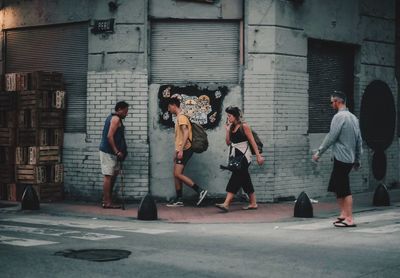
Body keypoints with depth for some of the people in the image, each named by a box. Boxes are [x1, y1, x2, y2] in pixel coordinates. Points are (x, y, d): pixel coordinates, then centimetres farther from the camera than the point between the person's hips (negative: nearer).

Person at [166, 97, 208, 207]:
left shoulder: (181, 117, -11)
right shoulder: (179, 117, 20)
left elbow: (186, 133, -22)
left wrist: (181, 150, -27)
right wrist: (176, 151, 23)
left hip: (185, 149, -10)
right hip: (181, 150, 10)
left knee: (178, 174, -16)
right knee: (176, 174, 8)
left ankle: (200, 191, -15)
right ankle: (179, 199, 11)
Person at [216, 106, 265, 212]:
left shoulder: (244, 126, -8)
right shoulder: (232, 128, 12)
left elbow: (252, 141, -8)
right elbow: (228, 142, 8)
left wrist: (258, 155, -11)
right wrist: (228, 129, 3)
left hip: (244, 155, -8)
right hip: (235, 156, 8)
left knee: (236, 178, -13)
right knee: (244, 179, 11)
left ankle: (226, 204, -21)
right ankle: (253, 203, 18)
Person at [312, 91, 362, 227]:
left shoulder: (339, 117, -12)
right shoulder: (353, 117, 14)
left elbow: (331, 137, -15)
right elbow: (359, 140, 16)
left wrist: (319, 152, -7)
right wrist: (357, 159, 21)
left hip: (341, 158, -9)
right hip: (350, 158, 9)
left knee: (345, 190, -5)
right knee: (336, 187, 15)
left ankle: (349, 219, -4)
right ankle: (343, 214, 16)